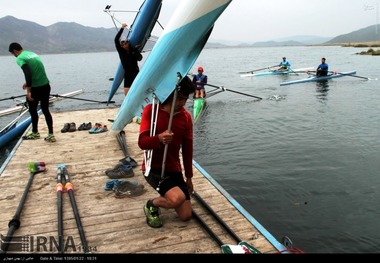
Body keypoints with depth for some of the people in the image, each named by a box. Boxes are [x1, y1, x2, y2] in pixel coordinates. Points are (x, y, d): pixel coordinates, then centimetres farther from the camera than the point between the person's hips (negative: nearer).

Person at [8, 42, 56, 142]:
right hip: (46, 85, 6)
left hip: (36, 88, -6)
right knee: (45, 110, 11)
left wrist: (28, 91, -21)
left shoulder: (20, 58, -9)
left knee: (32, 110, 14)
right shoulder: (32, 53, 15)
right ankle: (51, 135, 6)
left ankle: (35, 133, 29)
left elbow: (27, 74, -21)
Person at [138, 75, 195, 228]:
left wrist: (189, 177, 11)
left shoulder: (186, 117, 1)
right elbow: (142, 142, -17)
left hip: (174, 170, 5)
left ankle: (166, 194, 29)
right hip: (154, 168, -4)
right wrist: (159, 138, -38)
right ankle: (151, 205, 3)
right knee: (178, 198, -29)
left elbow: (187, 149, 7)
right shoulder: (151, 110, -11)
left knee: (186, 216, 1)